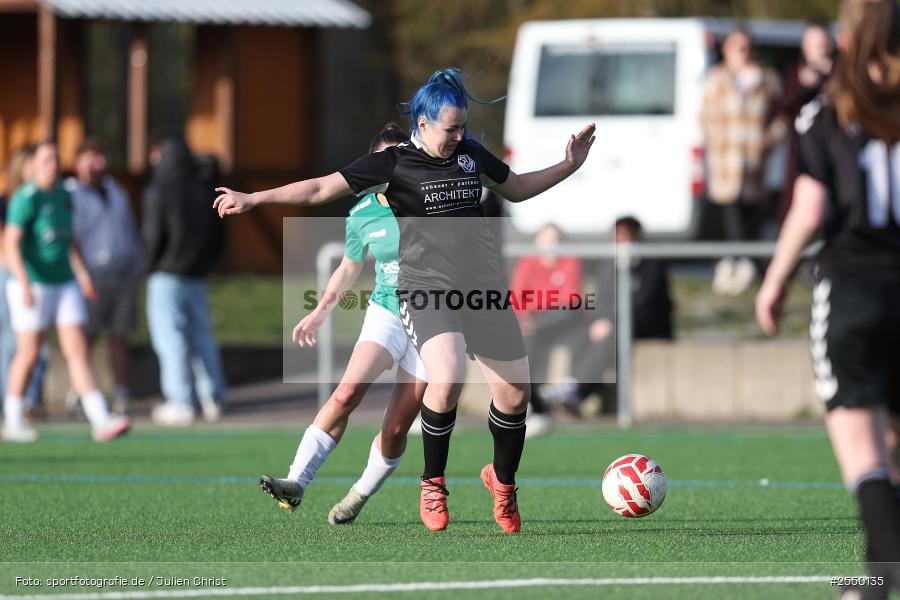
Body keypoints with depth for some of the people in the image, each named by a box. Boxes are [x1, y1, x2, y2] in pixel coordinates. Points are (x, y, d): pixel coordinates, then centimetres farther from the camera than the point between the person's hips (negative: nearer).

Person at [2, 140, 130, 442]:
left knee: (78, 352, -2)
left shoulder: (64, 196, 10)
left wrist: (82, 273, 14)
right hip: (33, 285, -6)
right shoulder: (26, 199, -13)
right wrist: (25, 285, -28)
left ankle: (101, 421, -10)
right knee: (29, 353, 1)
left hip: (64, 283, 6)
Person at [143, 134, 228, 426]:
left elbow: (153, 235, -14)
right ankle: (213, 399, 12)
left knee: (170, 339, -5)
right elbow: (218, 237, 11)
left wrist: (151, 266, 0)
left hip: (167, 277, -6)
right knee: (202, 336, 13)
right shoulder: (202, 192, 9)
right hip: (197, 278, 6)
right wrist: (203, 265, 16)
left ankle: (181, 403, -9)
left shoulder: (158, 192, -10)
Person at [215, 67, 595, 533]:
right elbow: (323, 189, -3)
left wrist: (568, 166, 21)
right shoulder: (395, 162, -3)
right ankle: (433, 484, -6)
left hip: (485, 286, 5)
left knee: (514, 393, 3)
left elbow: (517, 188, 30)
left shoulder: (471, 154, 12)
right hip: (427, 287, -5)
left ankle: (502, 481, 31)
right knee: (446, 381, -29)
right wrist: (254, 199, -8)